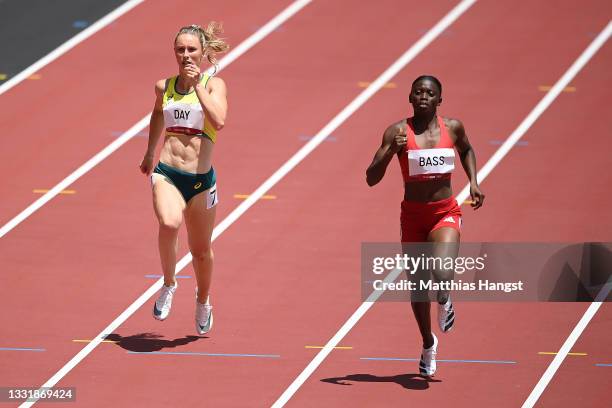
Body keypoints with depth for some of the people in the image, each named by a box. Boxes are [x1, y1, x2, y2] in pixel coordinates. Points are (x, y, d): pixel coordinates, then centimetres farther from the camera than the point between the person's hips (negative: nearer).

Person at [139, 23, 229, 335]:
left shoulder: (214, 84, -2)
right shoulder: (164, 87, 8)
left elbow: (218, 121, -21)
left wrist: (198, 85, -19)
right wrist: (150, 152, 37)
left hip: (200, 179, -1)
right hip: (166, 174, 1)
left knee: (201, 250, 12)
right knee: (169, 224, -31)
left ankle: (202, 301, 41)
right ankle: (168, 285, -9)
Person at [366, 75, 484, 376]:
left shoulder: (452, 128, -1)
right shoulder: (398, 132, -8)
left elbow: (466, 150, 23)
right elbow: (371, 179, -13)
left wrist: (473, 181, 9)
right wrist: (391, 151, -28)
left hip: (445, 215, 0)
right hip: (412, 216, 1)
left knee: (442, 275, -26)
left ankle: (444, 300, 14)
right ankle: (428, 344, 40)